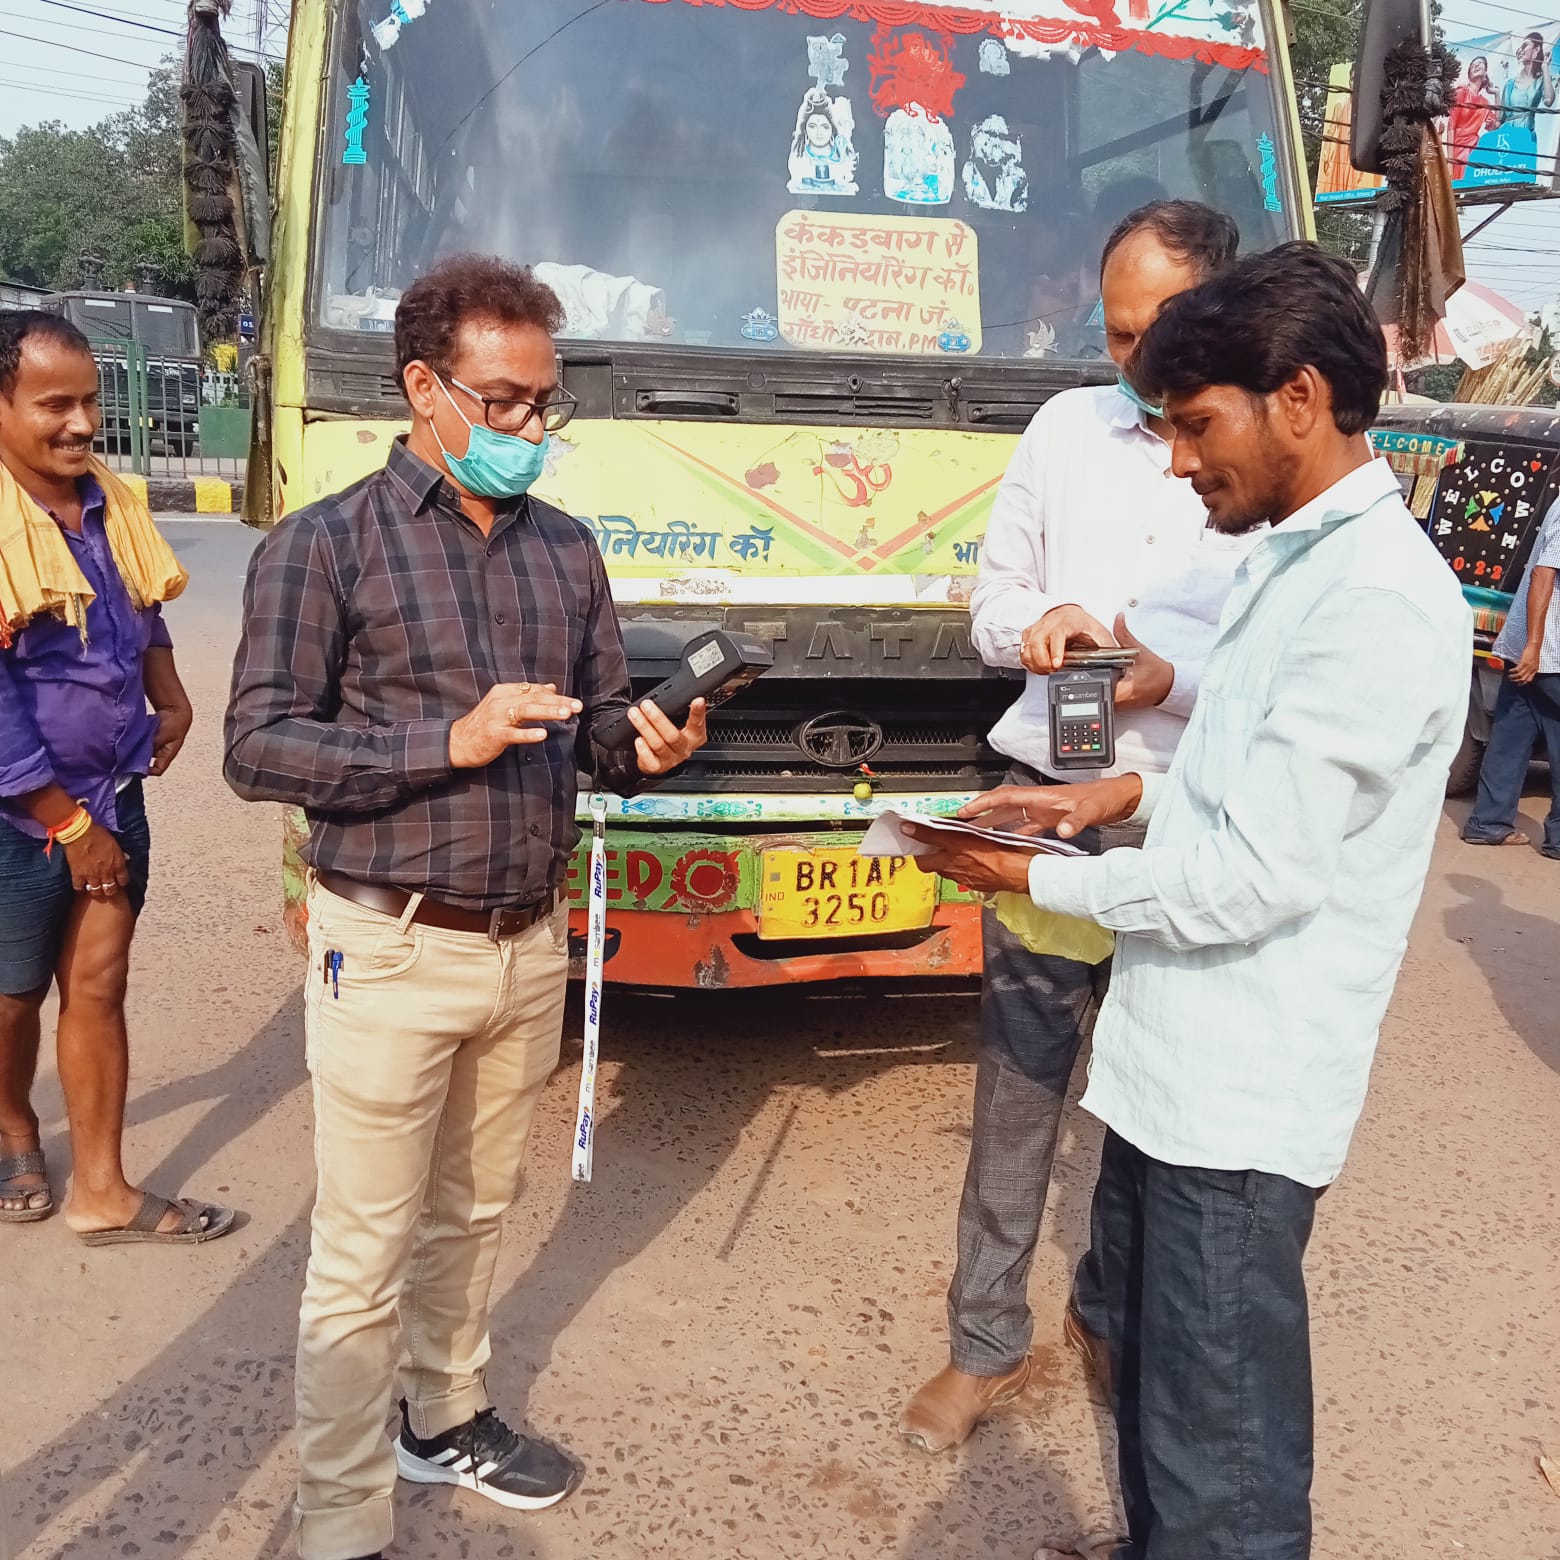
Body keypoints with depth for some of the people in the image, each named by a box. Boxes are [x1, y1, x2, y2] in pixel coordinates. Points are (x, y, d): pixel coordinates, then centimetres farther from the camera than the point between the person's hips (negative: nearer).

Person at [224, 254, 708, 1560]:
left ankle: (447, 1419, 41)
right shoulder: (325, 548, -7)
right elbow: (259, 746, -12)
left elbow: (598, 724, 12)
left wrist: (646, 748, -11)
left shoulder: (567, 550, 9)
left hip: (531, 944, 5)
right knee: (364, 1262, 3)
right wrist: (449, 740, -21)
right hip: (391, 951, -5)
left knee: (473, 1215, 20)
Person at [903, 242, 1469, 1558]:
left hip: (1240, 1101, -10)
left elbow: (1249, 878, -23)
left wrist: (1037, 878, -12)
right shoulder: (1294, 559, 10)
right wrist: (1128, 795, 6)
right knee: (1152, 1371, 26)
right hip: (1174, 1061, 10)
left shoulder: (1381, 599, -21)